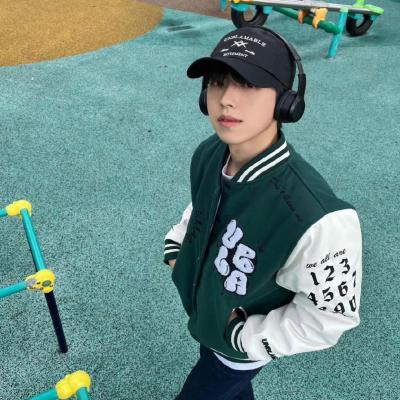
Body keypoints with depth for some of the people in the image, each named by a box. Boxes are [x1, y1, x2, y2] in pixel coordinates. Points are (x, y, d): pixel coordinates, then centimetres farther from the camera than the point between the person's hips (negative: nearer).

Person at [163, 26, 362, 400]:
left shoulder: (316, 217, -42)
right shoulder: (209, 153, -20)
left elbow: (331, 315, -26)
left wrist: (245, 335, -21)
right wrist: (176, 246, -1)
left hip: (243, 345, -5)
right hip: (203, 311, 6)